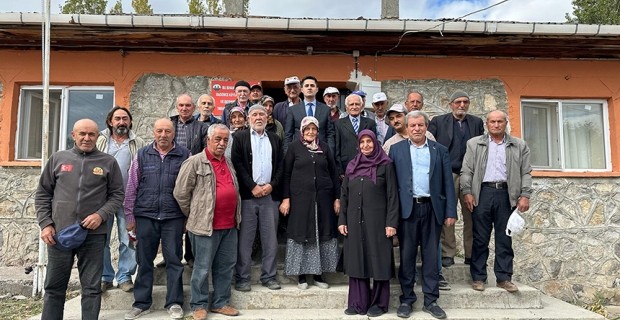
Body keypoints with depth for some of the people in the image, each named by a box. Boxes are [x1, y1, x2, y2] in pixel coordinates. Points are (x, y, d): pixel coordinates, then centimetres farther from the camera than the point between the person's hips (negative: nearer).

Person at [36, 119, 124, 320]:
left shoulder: (108, 162, 4)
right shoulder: (58, 158, 8)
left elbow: (117, 195, 4)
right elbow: (42, 194, 10)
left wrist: (101, 215, -12)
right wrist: (45, 224, 0)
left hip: (93, 235, -1)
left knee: (91, 288, 6)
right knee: (53, 287, 11)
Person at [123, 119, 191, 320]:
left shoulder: (184, 155, 1)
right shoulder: (142, 155, 5)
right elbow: (132, 188, 7)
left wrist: (189, 217, 2)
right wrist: (130, 217, 5)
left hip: (174, 217, -1)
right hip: (145, 216, 2)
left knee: (173, 260, 5)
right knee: (144, 261, 10)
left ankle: (174, 303, 17)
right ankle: (141, 303, 23)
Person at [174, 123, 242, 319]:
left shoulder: (228, 163, 15)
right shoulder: (195, 162, -7)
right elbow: (180, 192, -7)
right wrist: (193, 215, 2)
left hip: (230, 225, 7)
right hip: (206, 225, -7)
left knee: (226, 266, 13)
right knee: (202, 268, 3)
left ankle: (221, 303, 25)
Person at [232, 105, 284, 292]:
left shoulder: (275, 140, 16)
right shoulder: (240, 138, 7)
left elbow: (281, 166, 9)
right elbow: (238, 164, -3)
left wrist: (272, 185, -6)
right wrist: (253, 186, -10)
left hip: (271, 194, 3)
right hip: (248, 194, -2)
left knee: (270, 238, 6)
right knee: (245, 238, 1)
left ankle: (269, 276, 17)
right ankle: (242, 278, 10)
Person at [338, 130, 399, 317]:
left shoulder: (386, 165, -1)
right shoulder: (352, 166, 11)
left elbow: (392, 196, -5)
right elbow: (344, 195, 13)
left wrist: (391, 222, -11)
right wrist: (342, 220, 6)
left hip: (377, 221, -4)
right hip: (355, 221, 4)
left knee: (378, 260, 3)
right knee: (357, 260, 6)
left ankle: (379, 303, 15)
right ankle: (358, 302, 16)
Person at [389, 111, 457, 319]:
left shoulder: (440, 150, 9)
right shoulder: (396, 149, 6)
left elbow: (448, 183, 7)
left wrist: (450, 211, 0)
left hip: (432, 208, 1)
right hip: (407, 208, -1)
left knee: (431, 255, 7)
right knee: (407, 255, 5)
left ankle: (430, 300, 18)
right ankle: (406, 300, 17)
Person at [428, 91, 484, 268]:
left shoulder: (477, 122, 14)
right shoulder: (438, 121, 6)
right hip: (447, 175, -2)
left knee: (471, 216, 5)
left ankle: (471, 254, 14)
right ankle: (447, 254, 8)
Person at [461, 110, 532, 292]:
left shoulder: (519, 146, 12)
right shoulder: (474, 144, 10)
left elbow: (526, 173, 7)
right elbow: (466, 171, 5)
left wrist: (525, 195, -3)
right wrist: (467, 192, -6)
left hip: (506, 194, 1)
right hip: (482, 193, -1)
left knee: (504, 239, 5)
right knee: (480, 238, 2)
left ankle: (504, 278, 14)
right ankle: (478, 278, 10)